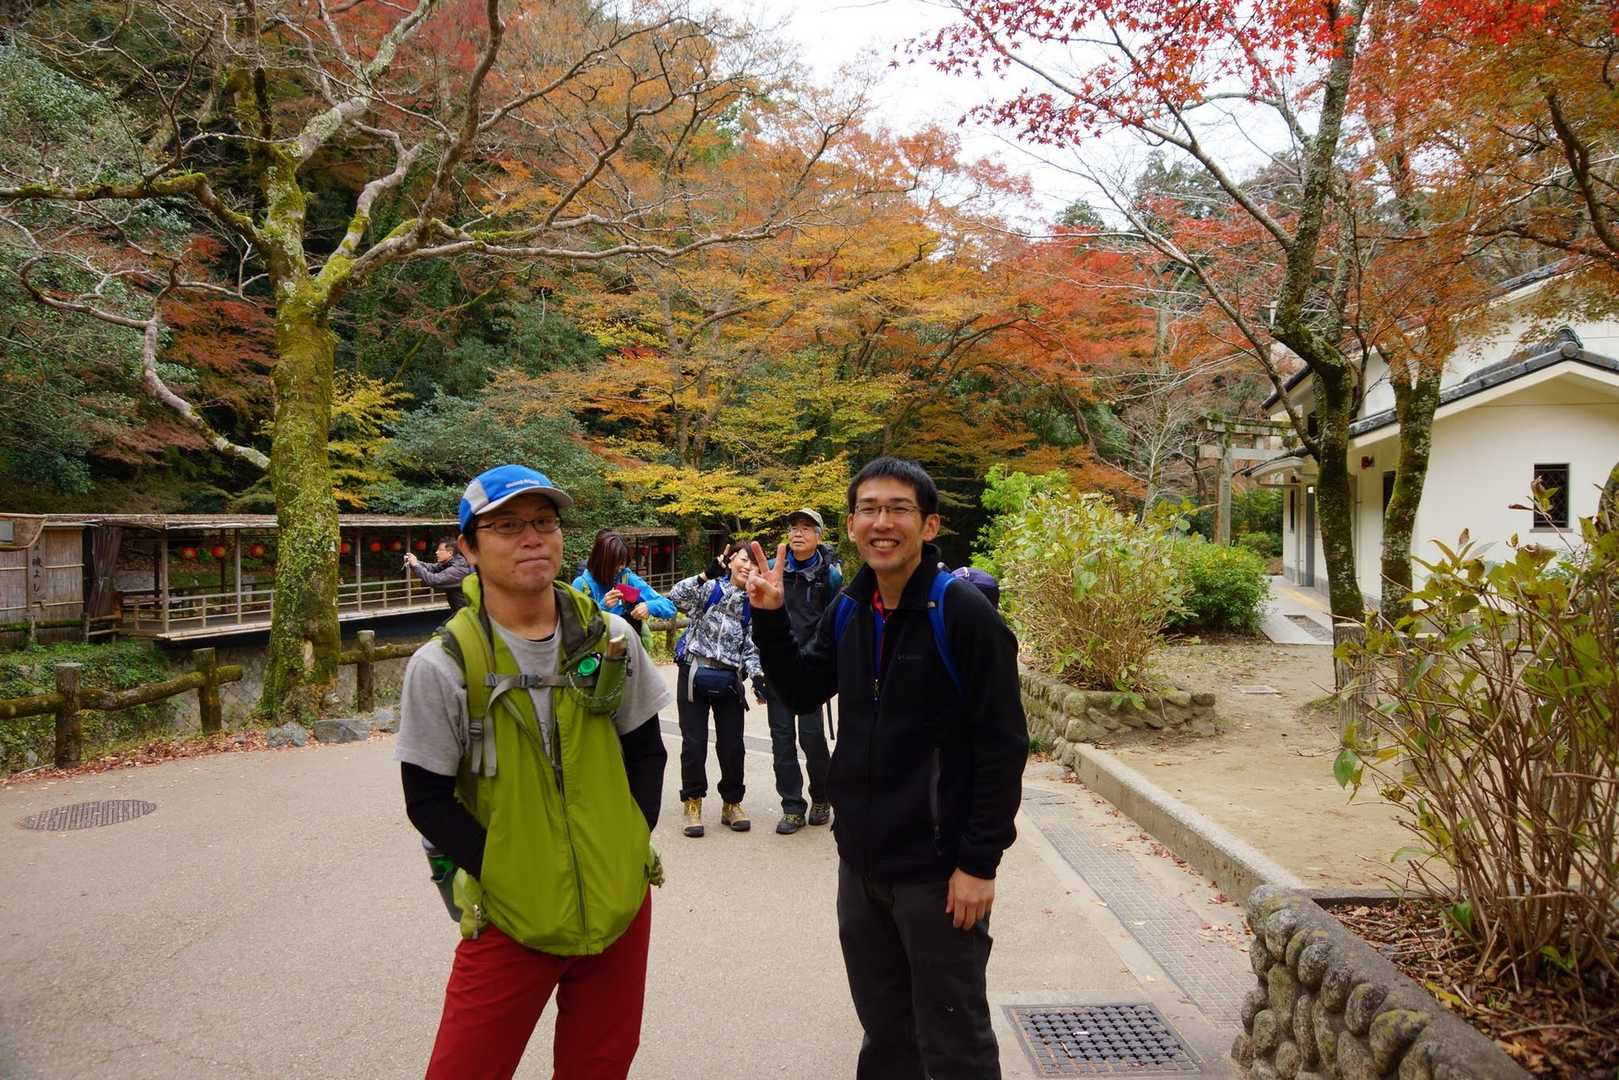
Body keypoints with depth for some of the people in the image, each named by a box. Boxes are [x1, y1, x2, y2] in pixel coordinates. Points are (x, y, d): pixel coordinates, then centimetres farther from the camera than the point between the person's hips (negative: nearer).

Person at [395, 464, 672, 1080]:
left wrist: (635, 838, -4)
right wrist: (501, 872, -13)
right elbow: (427, 800, -7)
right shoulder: (443, 665, -12)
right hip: (510, 915, -3)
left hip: (621, 903, 3)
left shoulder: (611, 638, -2)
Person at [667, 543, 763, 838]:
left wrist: (756, 676, -8)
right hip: (695, 675, -3)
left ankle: (732, 803, 23)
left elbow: (750, 647, 8)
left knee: (732, 745, 6)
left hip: (729, 680, 3)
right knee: (694, 743, 1)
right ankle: (692, 804, 16)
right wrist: (707, 574, -29)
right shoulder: (710, 588, -3)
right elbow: (676, 596, -21)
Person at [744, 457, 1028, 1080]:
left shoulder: (964, 614, -16)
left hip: (939, 871, -6)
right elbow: (801, 693, 12)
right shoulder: (849, 610, 3)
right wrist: (769, 618, -2)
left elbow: (1002, 748, -15)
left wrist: (980, 862, -16)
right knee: (883, 1030, 22)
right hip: (860, 863, 6)